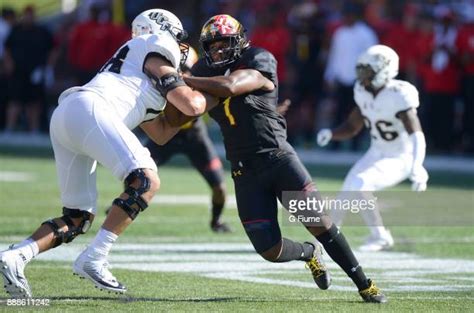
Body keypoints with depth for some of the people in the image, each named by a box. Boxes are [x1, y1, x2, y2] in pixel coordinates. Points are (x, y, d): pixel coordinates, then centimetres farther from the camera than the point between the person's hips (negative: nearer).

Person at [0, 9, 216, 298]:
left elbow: (161, 133, 39)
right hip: (88, 109, -10)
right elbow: (191, 105, 2)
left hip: (63, 119, 10)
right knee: (147, 180, -17)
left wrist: (194, 98, 38)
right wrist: (216, 95, 22)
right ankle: (93, 260, -22)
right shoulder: (157, 49, 10)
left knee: (79, 219, 11)